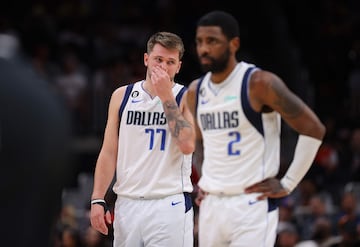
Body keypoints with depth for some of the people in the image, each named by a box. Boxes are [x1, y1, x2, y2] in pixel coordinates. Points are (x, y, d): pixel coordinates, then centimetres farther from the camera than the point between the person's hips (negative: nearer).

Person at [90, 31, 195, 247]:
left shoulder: (187, 98, 0)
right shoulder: (122, 96, 10)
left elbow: (188, 145, -17)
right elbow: (109, 153, 10)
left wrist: (166, 96, -13)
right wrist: (98, 199, 2)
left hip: (170, 204, -3)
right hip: (127, 203, 4)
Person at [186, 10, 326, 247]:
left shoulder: (259, 83, -11)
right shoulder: (195, 91, 9)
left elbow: (313, 130, -11)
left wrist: (287, 184, -10)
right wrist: (204, 181, 15)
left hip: (252, 205, -7)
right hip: (211, 206, 7)